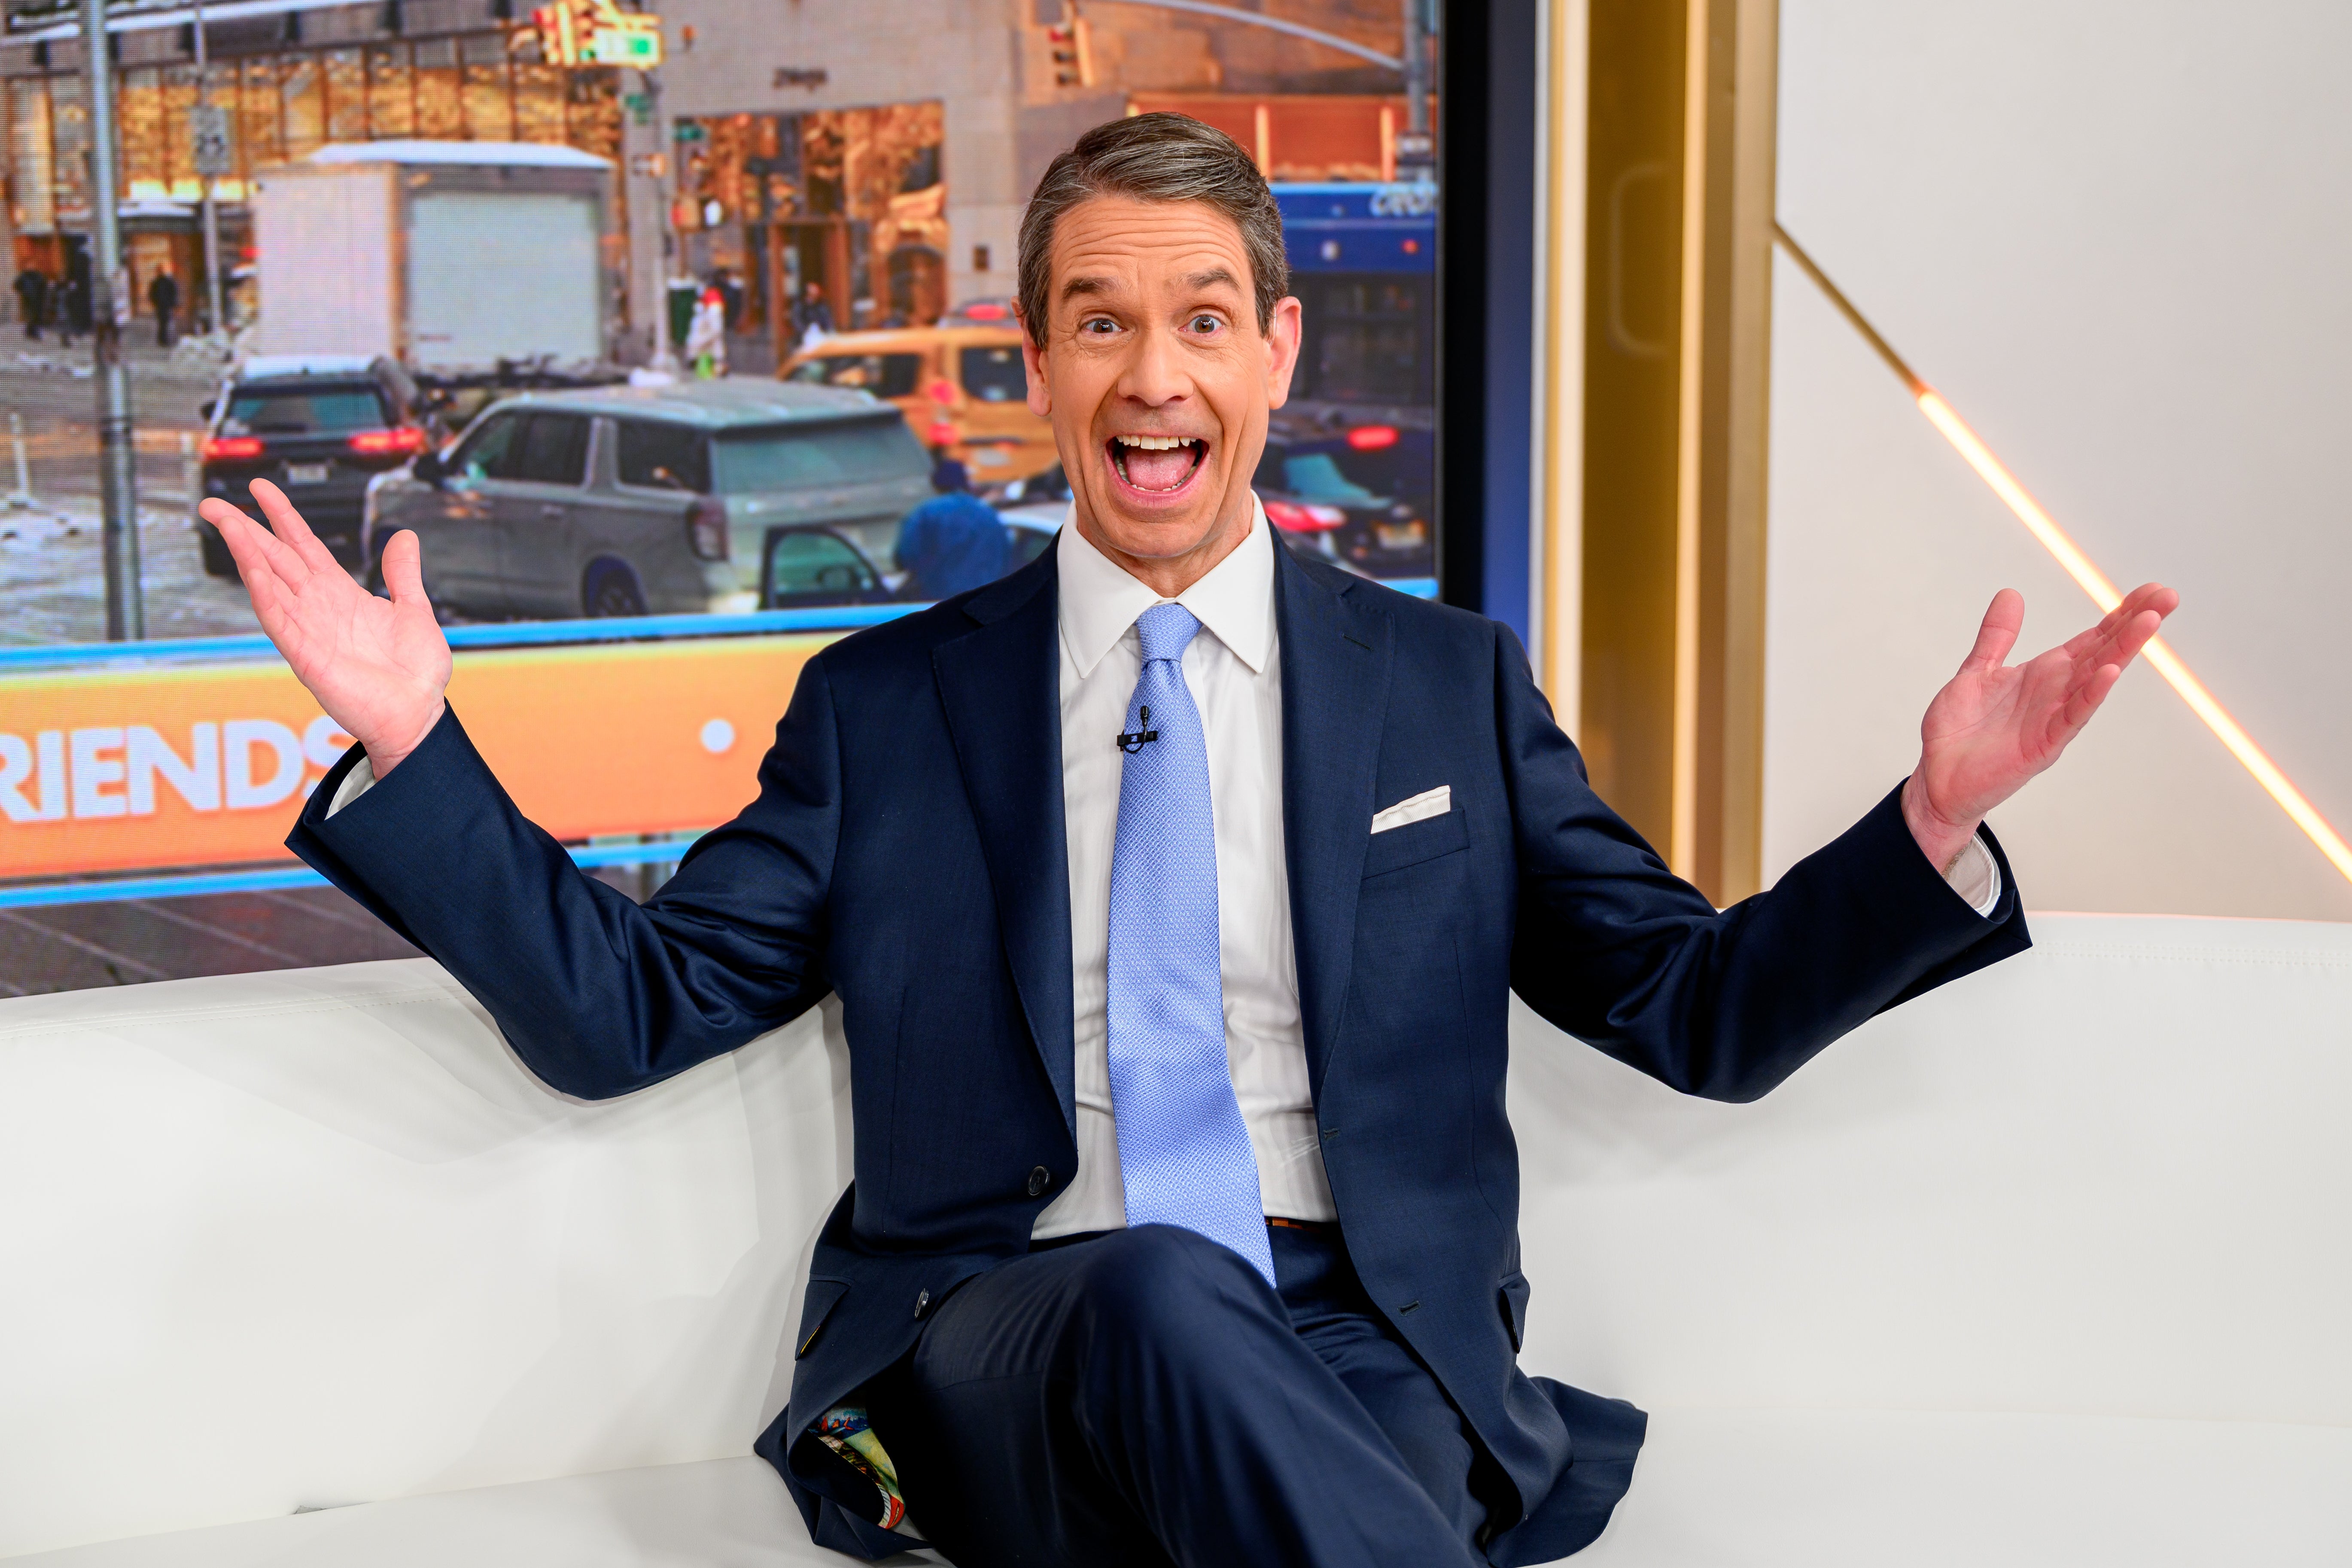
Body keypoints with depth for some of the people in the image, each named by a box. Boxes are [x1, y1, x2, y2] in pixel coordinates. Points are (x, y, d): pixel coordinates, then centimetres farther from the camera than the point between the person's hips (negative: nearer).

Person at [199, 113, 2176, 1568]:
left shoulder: (1452, 686, 16)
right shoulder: (886, 706, 14)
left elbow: (1700, 1015, 14)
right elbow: (622, 1013, 10)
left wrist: (1935, 820, -2)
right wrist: (413, 753, -3)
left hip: (1365, 1363, 1)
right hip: (1000, 1360, 0)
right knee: (1157, 1299, -35)